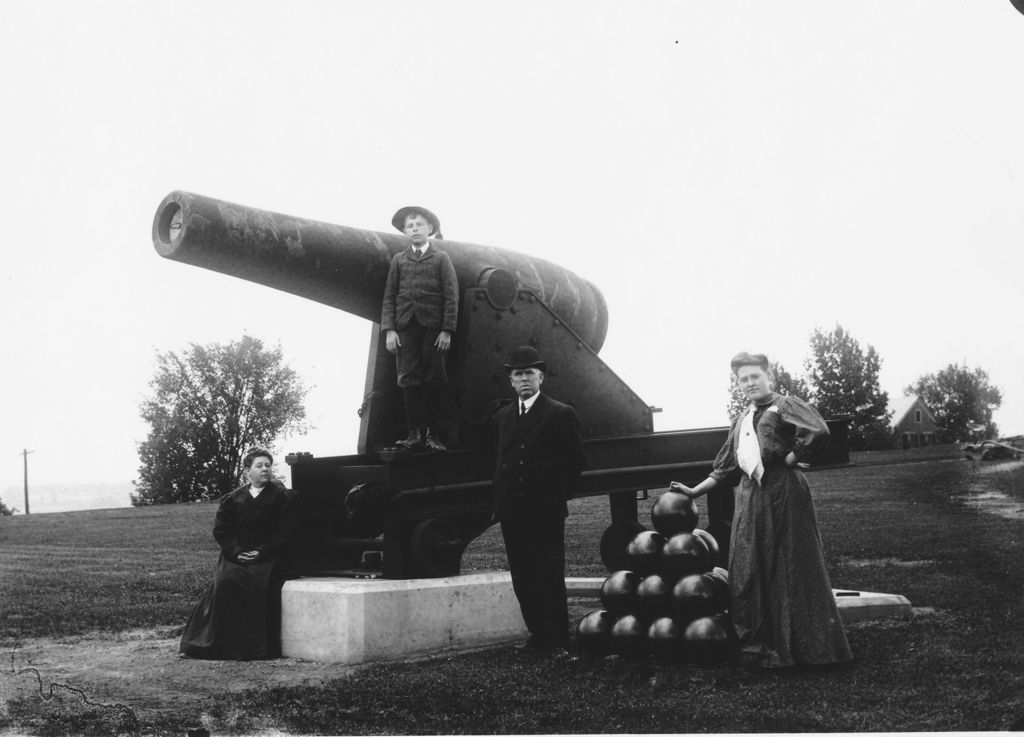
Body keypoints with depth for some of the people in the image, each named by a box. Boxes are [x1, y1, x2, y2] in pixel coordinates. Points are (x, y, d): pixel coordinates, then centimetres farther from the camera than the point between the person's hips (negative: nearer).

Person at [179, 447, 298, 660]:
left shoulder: (280, 496, 5)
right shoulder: (233, 499, 14)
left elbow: (287, 531, -2)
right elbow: (220, 530, 9)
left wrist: (262, 552, -13)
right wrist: (236, 552, -8)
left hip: (267, 557, -3)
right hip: (236, 555, 3)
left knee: (257, 584, -30)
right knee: (226, 581, -25)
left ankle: (257, 646, -22)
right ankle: (224, 643, -17)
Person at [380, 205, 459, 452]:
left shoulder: (441, 258, 10)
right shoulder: (399, 260, 15)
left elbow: (451, 297, 3)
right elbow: (389, 297, 11)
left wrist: (447, 330, -6)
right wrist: (389, 329, -1)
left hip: (433, 327, -2)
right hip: (405, 327, 2)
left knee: (434, 381, -3)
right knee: (409, 380, -4)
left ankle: (432, 433, 1)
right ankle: (415, 432, -2)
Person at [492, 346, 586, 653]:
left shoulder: (561, 414, -1)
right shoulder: (502, 417, 15)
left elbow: (576, 461, 1)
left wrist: (559, 495, 0)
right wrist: (500, 496, 9)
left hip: (546, 512, -5)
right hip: (512, 511, 5)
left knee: (550, 578, -4)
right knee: (522, 579, 6)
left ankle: (557, 639, 4)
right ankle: (538, 634, 16)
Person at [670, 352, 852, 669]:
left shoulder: (785, 405, -1)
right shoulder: (741, 422, 20)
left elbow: (819, 432, -19)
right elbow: (725, 470, 23)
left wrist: (788, 460, -10)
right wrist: (695, 491, 17)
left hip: (783, 494, -7)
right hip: (750, 497, 7)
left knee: (789, 569, -3)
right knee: (748, 573, 4)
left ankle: (804, 645, 6)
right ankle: (757, 645, 11)